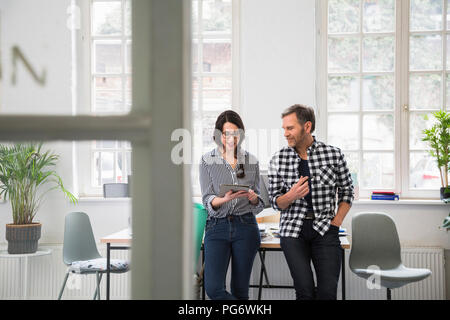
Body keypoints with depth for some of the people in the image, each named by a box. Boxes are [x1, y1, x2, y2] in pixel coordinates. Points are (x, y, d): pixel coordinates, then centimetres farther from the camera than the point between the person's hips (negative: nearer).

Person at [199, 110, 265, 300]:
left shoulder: (252, 162, 8)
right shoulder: (208, 161, 3)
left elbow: (258, 205, 12)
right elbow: (207, 200, -4)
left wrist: (254, 198, -11)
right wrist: (225, 198, -24)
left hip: (245, 227, 1)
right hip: (217, 227, -1)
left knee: (240, 291, 5)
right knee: (213, 288, -12)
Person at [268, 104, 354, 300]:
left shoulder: (333, 155, 2)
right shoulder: (278, 160, 3)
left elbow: (347, 193, 10)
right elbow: (275, 202, 6)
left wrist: (335, 224, -1)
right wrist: (292, 195, -15)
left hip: (324, 230, 0)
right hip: (293, 230, 0)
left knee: (328, 291, -7)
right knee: (305, 290, -8)